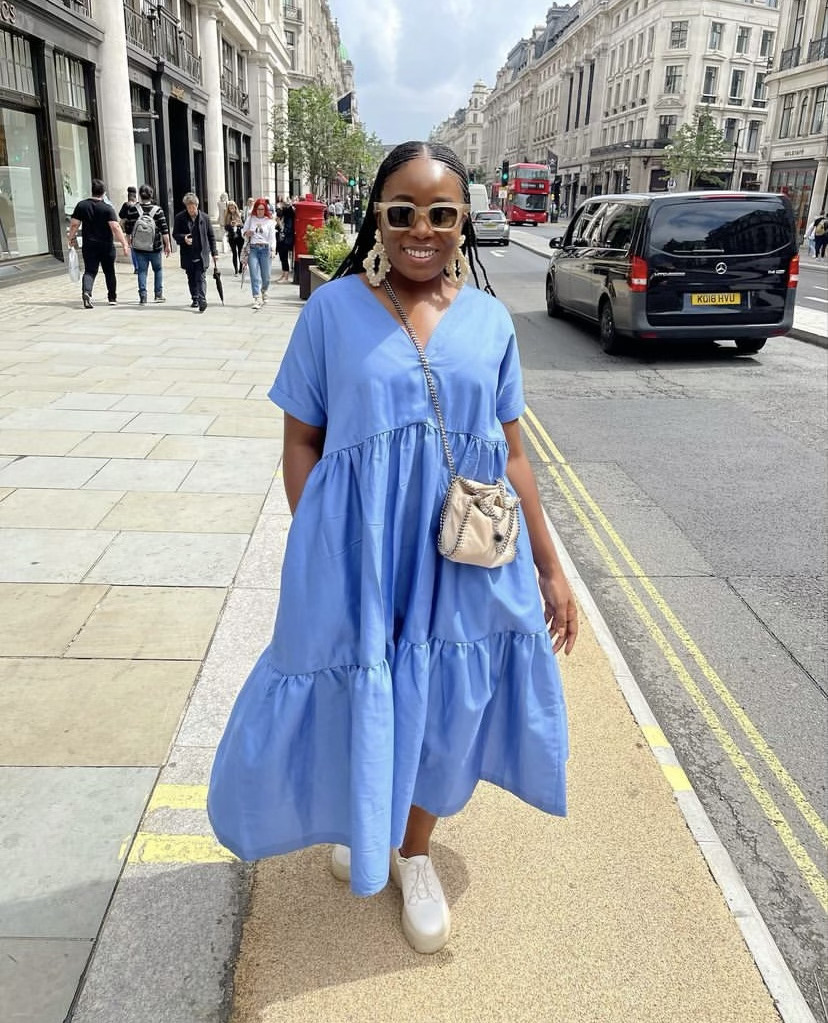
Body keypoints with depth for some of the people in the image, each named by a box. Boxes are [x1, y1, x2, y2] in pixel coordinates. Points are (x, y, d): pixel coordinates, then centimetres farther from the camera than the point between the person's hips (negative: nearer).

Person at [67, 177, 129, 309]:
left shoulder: (81, 205, 1)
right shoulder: (107, 208, -9)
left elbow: (74, 224, 1)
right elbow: (115, 227, -18)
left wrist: (71, 239, 14)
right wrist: (124, 244, -17)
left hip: (89, 245, 2)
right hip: (106, 246, -2)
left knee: (89, 271, 2)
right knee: (109, 272, 14)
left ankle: (86, 291, -25)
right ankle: (112, 298, 21)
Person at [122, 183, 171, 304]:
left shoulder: (132, 210, -4)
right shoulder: (157, 210, -10)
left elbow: (127, 228, 3)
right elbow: (164, 230, -10)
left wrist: (129, 242, 18)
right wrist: (167, 245, -3)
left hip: (138, 248, 1)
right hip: (155, 247, -1)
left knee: (142, 270, 8)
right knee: (158, 269, 17)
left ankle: (143, 297, 1)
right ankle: (159, 294, 18)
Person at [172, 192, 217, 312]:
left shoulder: (204, 217, 2)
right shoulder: (180, 217, 1)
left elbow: (211, 236, 8)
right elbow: (175, 234, 4)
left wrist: (214, 252, 6)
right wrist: (183, 238, -18)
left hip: (202, 254, -2)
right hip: (188, 254, 2)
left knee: (201, 278, -11)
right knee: (191, 279, 12)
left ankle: (202, 300, -17)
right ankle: (195, 299, 23)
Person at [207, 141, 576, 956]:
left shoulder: (488, 319, 3)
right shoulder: (333, 309, -4)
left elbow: (510, 452, 6)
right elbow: (301, 440, -1)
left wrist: (549, 567, 7)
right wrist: (313, 550, -9)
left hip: (465, 556, 3)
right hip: (358, 551, -2)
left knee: (441, 705, 16)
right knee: (357, 699, 15)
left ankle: (414, 852, 44)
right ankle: (357, 820, 50)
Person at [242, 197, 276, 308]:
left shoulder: (270, 221, 5)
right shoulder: (250, 219, 8)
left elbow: (272, 237, -1)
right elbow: (243, 231, 18)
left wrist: (273, 250, -15)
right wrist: (246, 233, -6)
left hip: (265, 249, 0)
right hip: (252, 249, 0)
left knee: (266, 275, 6)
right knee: (255, 275, -9)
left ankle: (264, 292, 36)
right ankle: (257, 299, -11)